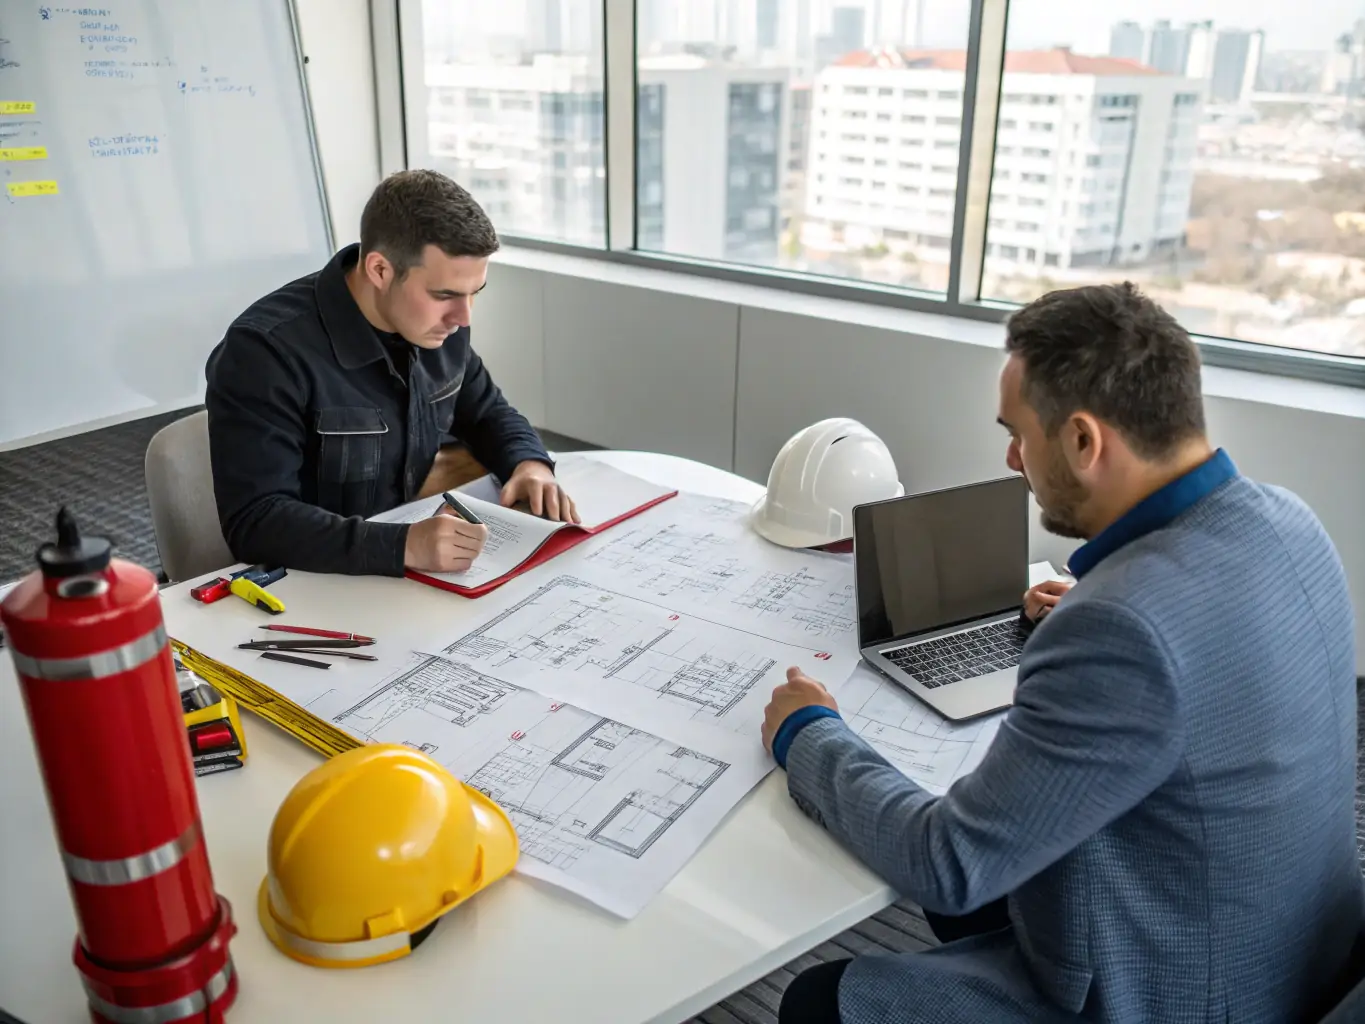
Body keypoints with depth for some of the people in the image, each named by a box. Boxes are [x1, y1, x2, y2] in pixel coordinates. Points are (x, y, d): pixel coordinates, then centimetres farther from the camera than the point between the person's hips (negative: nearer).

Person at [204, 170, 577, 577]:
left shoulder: (436, 325, -2)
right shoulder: (265, 349, -21)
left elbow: (486, 411, 14)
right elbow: (254, 522, -25)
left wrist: (530, 463, -7)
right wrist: (403, 545, -36)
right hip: (306, 586, -5)